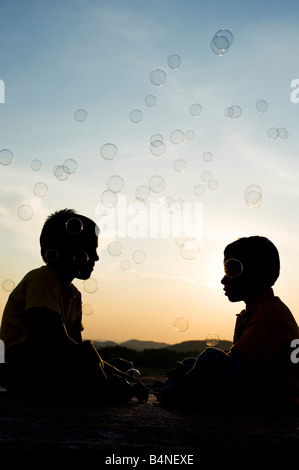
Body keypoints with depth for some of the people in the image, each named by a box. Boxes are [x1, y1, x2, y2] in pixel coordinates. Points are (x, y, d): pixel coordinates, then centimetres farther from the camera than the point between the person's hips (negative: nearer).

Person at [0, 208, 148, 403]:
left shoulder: (73, 294, 18)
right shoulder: (41, 280, -12)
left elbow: (76, 342, 16)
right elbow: (61, 342, -23)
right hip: (25, 369, -10)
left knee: (123, 366, 11)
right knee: (84, 354, -36)